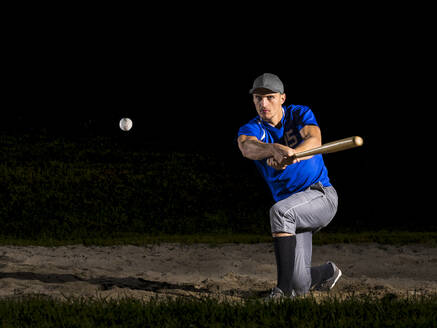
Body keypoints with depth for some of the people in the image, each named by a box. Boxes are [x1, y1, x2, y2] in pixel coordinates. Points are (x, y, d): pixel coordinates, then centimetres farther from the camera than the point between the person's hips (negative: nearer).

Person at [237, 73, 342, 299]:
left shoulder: (300, 114, -2)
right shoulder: (251, 129, -1)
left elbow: (314, 140, -24)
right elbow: (248, 148, -27)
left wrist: (290, 155, -46)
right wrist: (275, 149, -50)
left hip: (322, 197, -3)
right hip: (292, 208, 3)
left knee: (280, 211, -34)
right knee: (300, 285, -6)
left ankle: (284, 286, -30)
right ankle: (328, 272, 31)